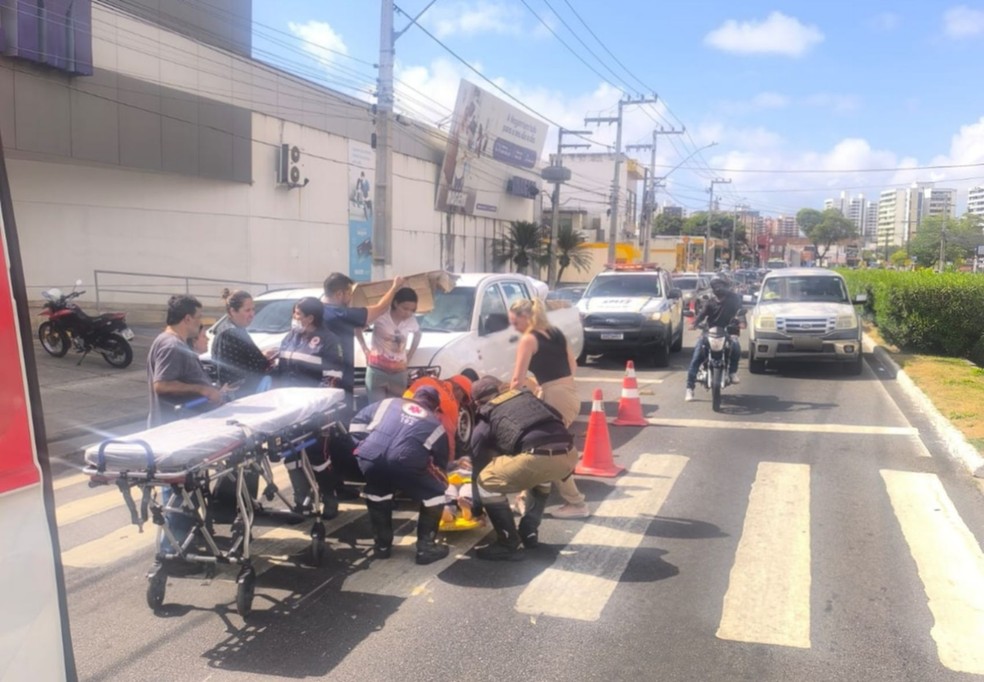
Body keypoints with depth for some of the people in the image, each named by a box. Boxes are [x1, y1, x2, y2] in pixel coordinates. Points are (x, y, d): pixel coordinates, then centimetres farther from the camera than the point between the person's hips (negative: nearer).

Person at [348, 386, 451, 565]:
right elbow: (440, 464, 35)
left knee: (377, 493, 34)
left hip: (371, 458, 3)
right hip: (405, 463, -3)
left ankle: (381, 545, 39)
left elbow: (358, 421, 29)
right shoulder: (436, 424, 29)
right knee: (435, 494, 22)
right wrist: (442, 483, 49)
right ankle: (426, 547, 24)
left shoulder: (388, 403, 33)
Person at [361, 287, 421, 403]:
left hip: (399, 372, 4)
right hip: (377, 369, -3)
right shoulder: (380, 315, -12)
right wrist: (364, 349, -1)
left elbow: (418, 335, 23)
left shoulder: (411, 320, 1)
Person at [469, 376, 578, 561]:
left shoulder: (486, 421, 21)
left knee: (487, 483, 14)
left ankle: (508, 544, 12)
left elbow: (479, 465, 27)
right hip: (569, 455, 6)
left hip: (538, 458, -6)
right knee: (539, 475, 38)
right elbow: (560, 419, 34)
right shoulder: (528, 397, 33)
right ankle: (529, 532, 35)